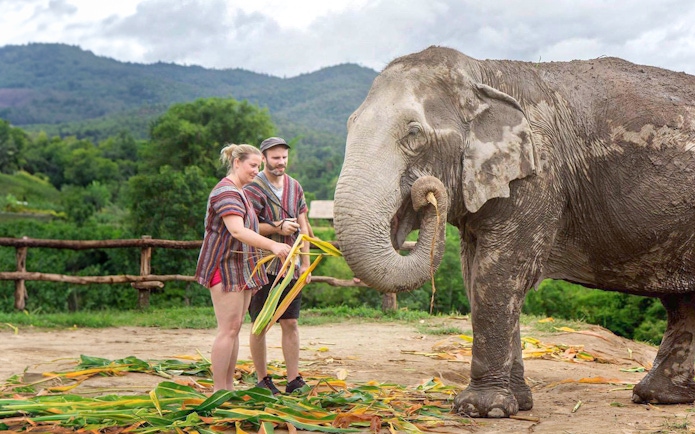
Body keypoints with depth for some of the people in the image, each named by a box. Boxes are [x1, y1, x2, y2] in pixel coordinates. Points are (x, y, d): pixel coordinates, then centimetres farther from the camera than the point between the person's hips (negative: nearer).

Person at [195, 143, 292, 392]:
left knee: (235, 328, 9)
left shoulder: (239, 192, 20)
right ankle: (218, 390, -7)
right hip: (225, 267, -10)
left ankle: (229, 386, 13)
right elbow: (237, 231, -29)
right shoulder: (226, 192, -14)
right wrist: (272, 245, -38)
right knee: (228, 329, -11)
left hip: (243, 268, 10)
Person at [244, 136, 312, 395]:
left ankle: (294, 380, 11)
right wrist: (277, 228, -17)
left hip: (290, 265, 5)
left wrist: (306, 263, 9)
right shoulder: (254, 188, -6)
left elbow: (303, 226, 14)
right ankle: (262, 380, 14)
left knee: (291, 323, 6)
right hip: (262, 266, -5)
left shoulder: (295, 187, 12)